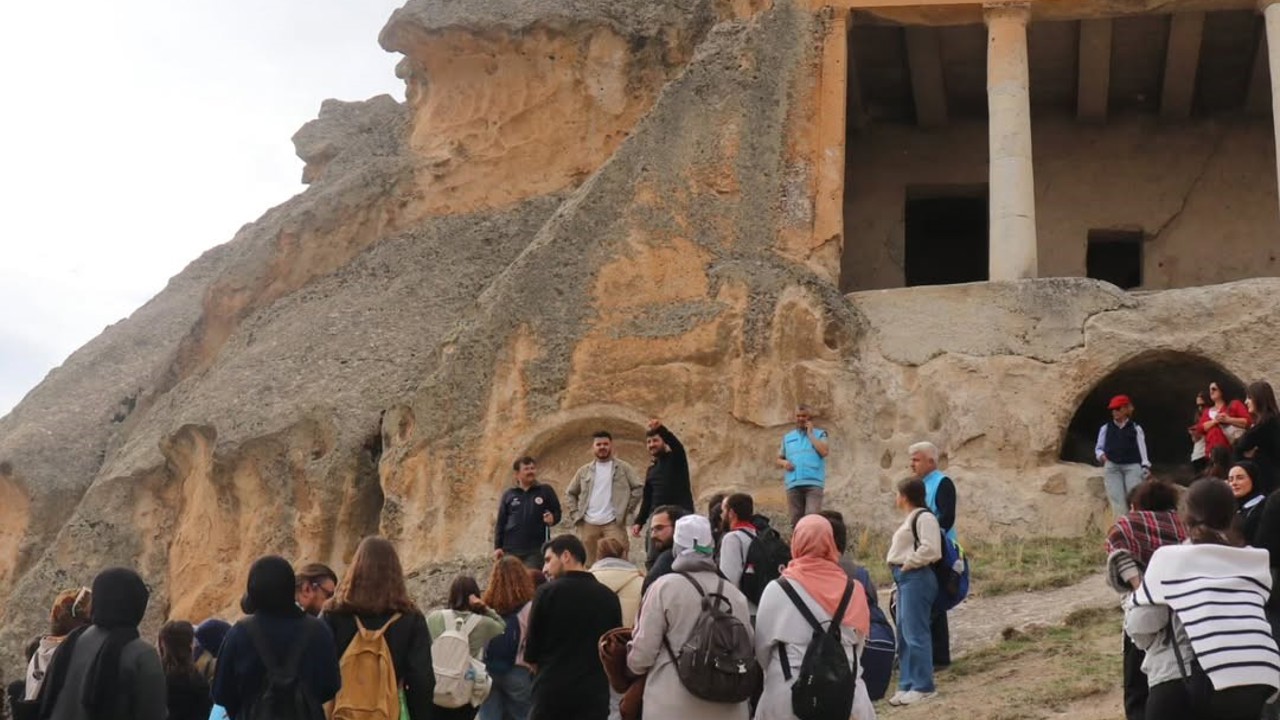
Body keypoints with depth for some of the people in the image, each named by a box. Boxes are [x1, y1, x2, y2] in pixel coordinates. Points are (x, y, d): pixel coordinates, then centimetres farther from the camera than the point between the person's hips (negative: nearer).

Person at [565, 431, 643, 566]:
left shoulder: (623, 468, 5)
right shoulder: (584, 471, 13)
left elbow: (638, 488, -1)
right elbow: (570, 493, 18)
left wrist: (627, 510, -7)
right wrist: (575, 514, 5)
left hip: (613, 523, -3)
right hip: (588, 524, 3)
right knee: (588, 564, 5)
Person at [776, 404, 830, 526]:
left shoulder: (819, 434, 11)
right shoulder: (787, 437, 20)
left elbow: (824, 452, -7)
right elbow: (779, 459, 23)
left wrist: (810, 434, -1)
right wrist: (784, 463, -1)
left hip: (814, 483, -3)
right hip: (793, 484, 4)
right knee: (796, 520, 2)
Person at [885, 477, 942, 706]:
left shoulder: (924, 517, -12)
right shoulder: (910, 518, 19)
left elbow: (930, 549, -22)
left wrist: (909, 563, -14)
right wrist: (900, 567, 10)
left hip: (916, 578, -11)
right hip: (905, 578, 11)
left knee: (915, 633, -8)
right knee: (903, 633, 12)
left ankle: (923, 686, -2)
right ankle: (907, 684, 18)